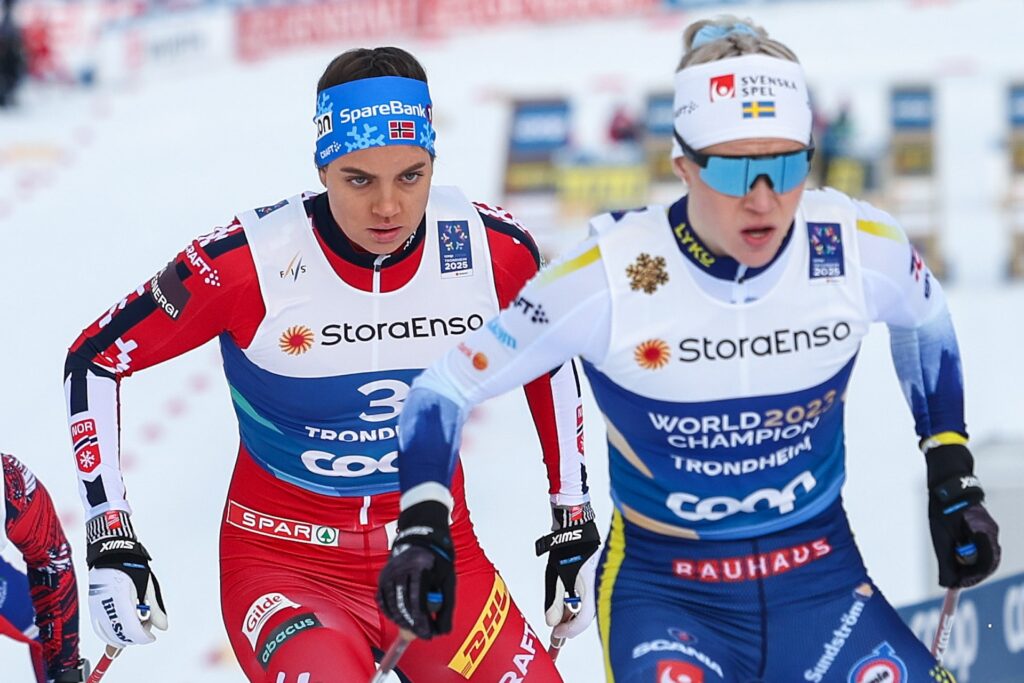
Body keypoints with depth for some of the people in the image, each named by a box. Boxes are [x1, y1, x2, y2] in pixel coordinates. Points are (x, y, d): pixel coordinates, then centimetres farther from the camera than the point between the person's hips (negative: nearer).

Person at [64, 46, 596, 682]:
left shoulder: (494, 250, -10)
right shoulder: (246, 264, -18)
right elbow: (94, 359, -7)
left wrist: (576, 525, 14)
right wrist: (111, 541, -10)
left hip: (439, 555, 5)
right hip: (286, 562, -5)